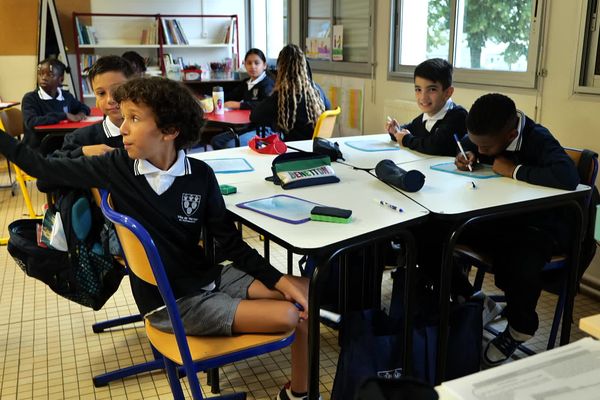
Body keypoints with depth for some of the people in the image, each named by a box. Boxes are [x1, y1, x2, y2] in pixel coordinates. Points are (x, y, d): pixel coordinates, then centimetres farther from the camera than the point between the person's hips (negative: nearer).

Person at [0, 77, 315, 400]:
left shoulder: (200, 175, -8)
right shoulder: (117, 167, -11)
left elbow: (229, 240, -3)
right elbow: (44, 168, -2)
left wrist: (280, 280, -9)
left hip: (209, 277, 4)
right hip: (170, 303, -4)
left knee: (306, 292, -4)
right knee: (289, 316, -18)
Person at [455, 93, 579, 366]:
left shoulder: (538, 141, -24)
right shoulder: (490, 136, -5)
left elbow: (569, 178, -41)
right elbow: (467, 144, 18)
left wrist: (515, 170, -31)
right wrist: (468, 156, -6)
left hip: (539, 225, -6)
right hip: (497, 215, 6)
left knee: (523, 268, -35)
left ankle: (519, 329, -2)